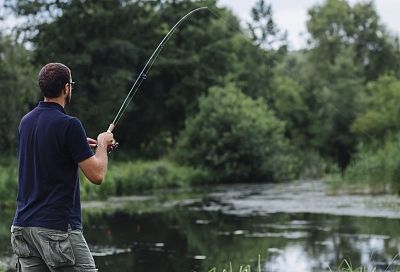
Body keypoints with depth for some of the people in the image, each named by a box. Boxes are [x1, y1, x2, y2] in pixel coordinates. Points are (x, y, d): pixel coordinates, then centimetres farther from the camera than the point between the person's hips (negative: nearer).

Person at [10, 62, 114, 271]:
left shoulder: (26, 121, 11)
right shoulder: (69, 125, -14)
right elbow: (96, 175, -13)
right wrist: (102, 144, 5)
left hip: (23, 224, 8)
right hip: (57, 227, -8)